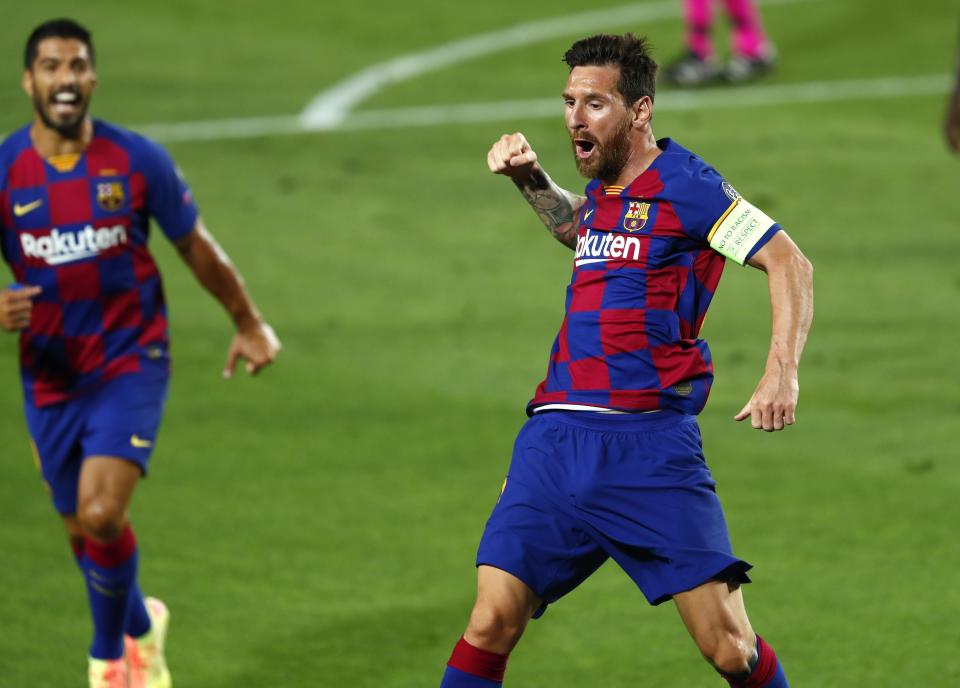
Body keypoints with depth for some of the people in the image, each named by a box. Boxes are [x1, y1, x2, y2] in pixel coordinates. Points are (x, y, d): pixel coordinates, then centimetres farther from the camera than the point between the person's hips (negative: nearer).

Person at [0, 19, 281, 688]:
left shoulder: (137, 161, -9)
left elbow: (197, 246, 6)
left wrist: (249, 323, 17)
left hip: (130, 363, -2)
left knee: (101, 516, -21)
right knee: (83, 531, 12)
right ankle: (140, 626, 43)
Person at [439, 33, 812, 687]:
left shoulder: (683, 183, -3)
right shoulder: (603, 191, 19)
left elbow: (789, 263, -8)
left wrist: (781, 374, -20)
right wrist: (530, 178, 27)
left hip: (650, 444, -6)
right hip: (556, 436, 6)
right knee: (492, 623, -8)